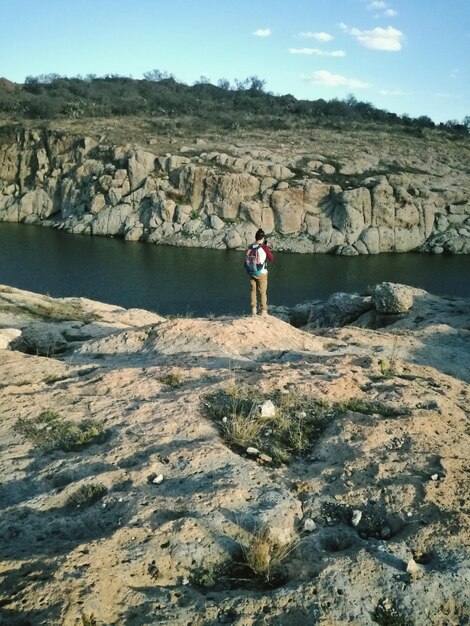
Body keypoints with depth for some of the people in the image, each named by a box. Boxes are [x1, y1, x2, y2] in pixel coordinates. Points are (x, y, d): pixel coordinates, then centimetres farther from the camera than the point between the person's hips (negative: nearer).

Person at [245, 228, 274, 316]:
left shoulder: (250, 247, 0)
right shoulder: (264, 247, -13)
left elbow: (247, 261, 6)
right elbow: (271, 259, -2)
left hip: (251, 273, 4)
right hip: (261, 273, -4)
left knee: (253, 291, 13)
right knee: (263, 292, 3)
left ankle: (254, 310, 15)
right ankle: (264, 311, 6)